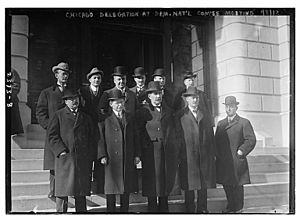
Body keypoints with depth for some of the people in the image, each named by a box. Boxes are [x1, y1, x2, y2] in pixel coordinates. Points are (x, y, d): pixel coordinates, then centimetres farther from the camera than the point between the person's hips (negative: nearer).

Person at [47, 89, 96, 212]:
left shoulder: (86, 118, 18)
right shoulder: (58, 116, 6)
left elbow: (91, 138, 18)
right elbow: (52, 135, -1)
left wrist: (90, 155, 7)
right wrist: (61, 150, -11)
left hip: (83, 160, 3)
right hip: (65, 158, -3)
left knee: (81, 191, 6)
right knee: (63, 189, -2)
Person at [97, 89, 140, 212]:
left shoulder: (130, 118, 12)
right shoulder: (105, 119, 0)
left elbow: (135, 137, 13)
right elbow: (100, 138, -3)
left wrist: (137, 155, 5)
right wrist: (102, 155, -12)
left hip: (128, 160, 4)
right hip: (111, 159, -3)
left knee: (126, 189, 10)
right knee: (111, 190, 2)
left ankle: (124, 210, 20)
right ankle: (111, 210, 12)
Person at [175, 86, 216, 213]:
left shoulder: (205, 115, 16)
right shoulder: (180, 116, 3)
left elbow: (211, 135, 15)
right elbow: (178, 136, -1)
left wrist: (212, 154, 9)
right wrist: (181, 154, -8)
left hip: (204, 156, 4)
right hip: (188, 157, -3)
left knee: (203, 185, 7)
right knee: (189, 186, 2)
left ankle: (202, 210, 18)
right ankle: (190, 210, 13)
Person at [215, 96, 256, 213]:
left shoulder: (244, 122, -1)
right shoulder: (220, 123, 16)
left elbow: (251, 140, -7)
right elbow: (216, 141, 18)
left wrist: (241, 151, -14)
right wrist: (217, 153, 5)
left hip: (236, 162, -5)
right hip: (222, 162, 5)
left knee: (237, 185, 3)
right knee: (226, 185, 12)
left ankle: (238, 208, 15)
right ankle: (230, 206, 26)